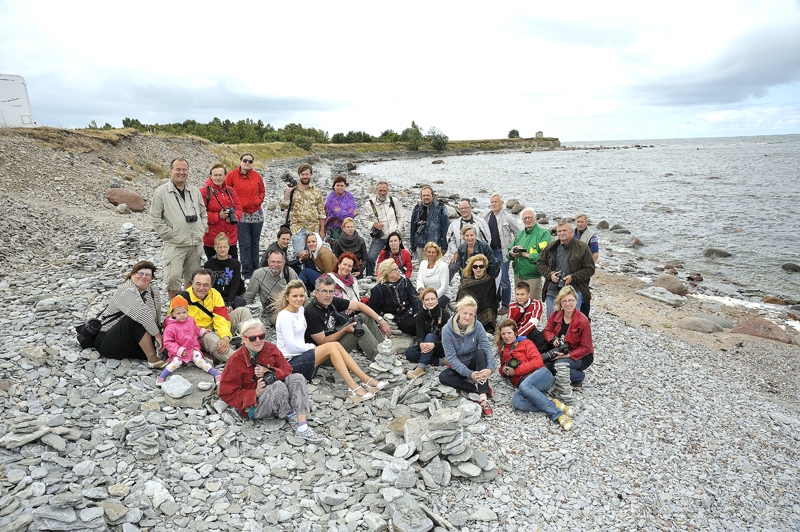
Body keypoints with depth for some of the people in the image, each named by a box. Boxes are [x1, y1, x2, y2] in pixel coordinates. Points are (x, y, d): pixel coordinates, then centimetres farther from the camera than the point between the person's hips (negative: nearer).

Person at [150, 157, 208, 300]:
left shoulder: (195, 191, 12)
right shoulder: (162, 192, -3)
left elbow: (203, 213, 19)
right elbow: (155, 218, -5)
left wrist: (202, 230, 6)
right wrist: (168, 234, -9)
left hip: (196, 244, 5)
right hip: (174, 245, -5)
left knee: (193, 277, 13)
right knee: (174, 276, -11)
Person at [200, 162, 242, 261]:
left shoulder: (230, 191, 11)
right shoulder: (204, 191, -6)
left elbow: (238, 208, 8)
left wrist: (234, 217, -12)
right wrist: (218, 216, -18)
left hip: (231, 238, 5)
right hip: (212, 239, -5)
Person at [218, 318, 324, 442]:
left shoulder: (270, 349, -2)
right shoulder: (236, 360, -14)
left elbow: (287, 369, 4)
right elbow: (226, 393, -12)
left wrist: (270, 373, -18)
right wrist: (255, 394, -23)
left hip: (276, 397, 5)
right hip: (253, 406, -5)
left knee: (297, 378, -21)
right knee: (278, 386, -33)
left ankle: (303, 428, -29)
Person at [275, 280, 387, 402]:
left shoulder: (301, 309, 11)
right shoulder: (285, 317, -15)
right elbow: (291, 346, -17)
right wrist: (312, 347, -7)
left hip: (301, 354, 8)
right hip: (291, 363, -8)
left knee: (336, 345, -11)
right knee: (331, 347, -22)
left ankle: (366, 380, -14)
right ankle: (353, 388, -26)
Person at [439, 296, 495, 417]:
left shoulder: (477, 326, -12)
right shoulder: (447, 330, -17)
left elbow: (487, 348, -20)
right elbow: (451, 358, -20)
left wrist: (490, 368, -40)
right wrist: (469, 374, -32)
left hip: (474, 364, 1)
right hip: (458, 367, -1)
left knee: (481, 351, -31)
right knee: (443, 377, -30)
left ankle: (483, 397, -39)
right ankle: (481, 388, -24)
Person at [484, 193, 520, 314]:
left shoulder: (507, 217, -8)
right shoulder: (487, 217, 9)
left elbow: (518, 233, -5)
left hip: (503, 251, -6)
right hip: (491, 251, 6)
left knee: (504, 279, -1)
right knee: (493, 278, 14)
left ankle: (505, 305, 9)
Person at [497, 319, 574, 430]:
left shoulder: (525, 343, 13)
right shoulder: (502, 350, 28)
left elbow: (537, 361, -1)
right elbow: (503, 369, 36)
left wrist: (516, 371, -5)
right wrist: (504, 370, 10)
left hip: (540, 373, -3)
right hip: (523, 382, 3)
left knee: (524, 386, -40)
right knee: (516, 401, -34)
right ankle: (555, 405, -30)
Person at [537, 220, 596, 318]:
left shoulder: (582, 247, -4)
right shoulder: (551, 247, 6)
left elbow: (590, 269, -3)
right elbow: (540, 263, 13)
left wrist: (573, 277, -15)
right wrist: (550, 274, -5)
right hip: (552, 291, 4)